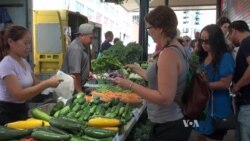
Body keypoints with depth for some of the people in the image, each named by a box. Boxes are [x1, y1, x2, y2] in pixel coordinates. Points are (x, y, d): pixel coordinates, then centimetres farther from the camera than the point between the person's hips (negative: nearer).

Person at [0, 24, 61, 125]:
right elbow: (19, 94, -26)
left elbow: (35, 84, 12)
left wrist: (50, 81, -7)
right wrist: (47, 83, -28)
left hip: (22, 111, 8)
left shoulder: (24, 62, 6)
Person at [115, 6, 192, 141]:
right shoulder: (176, 48, 7)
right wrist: (137, 69, 23)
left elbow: (165, 98, -27)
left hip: (168, 126, -9)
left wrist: (131, 85, -22)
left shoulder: (168, 53, -24)